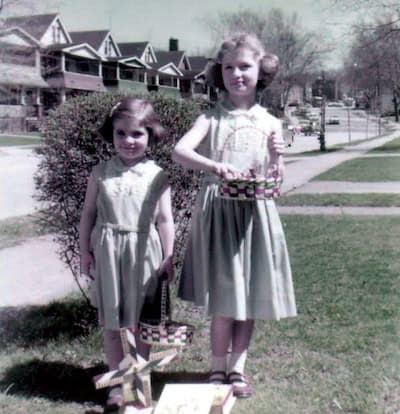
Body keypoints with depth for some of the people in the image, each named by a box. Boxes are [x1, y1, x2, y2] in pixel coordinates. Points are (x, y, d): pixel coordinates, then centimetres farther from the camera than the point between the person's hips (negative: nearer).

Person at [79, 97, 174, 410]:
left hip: (143, 251, -1)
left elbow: (165, 219, 0)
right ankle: (118, 381, 23)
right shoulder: (100, 173, 2)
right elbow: (89, 214, 7)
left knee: (140, 323, 8)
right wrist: (85, 251, 4)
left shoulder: (157, 176, -2)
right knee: (111, 323, 9)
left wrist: (168, 257, -1)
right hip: (108, 250, 2)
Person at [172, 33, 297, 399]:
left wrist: (276, 158, -15)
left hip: (255, 214, 2)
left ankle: (237, 367, 24)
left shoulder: (269, 123, 5)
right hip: (218, 211, -2)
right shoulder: (211, 119, 0)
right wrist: (214, 166, -33)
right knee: (223, 297, 1)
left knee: (249, 297, 9)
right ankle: (218, 368, 17)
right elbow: (179, 152, -17)